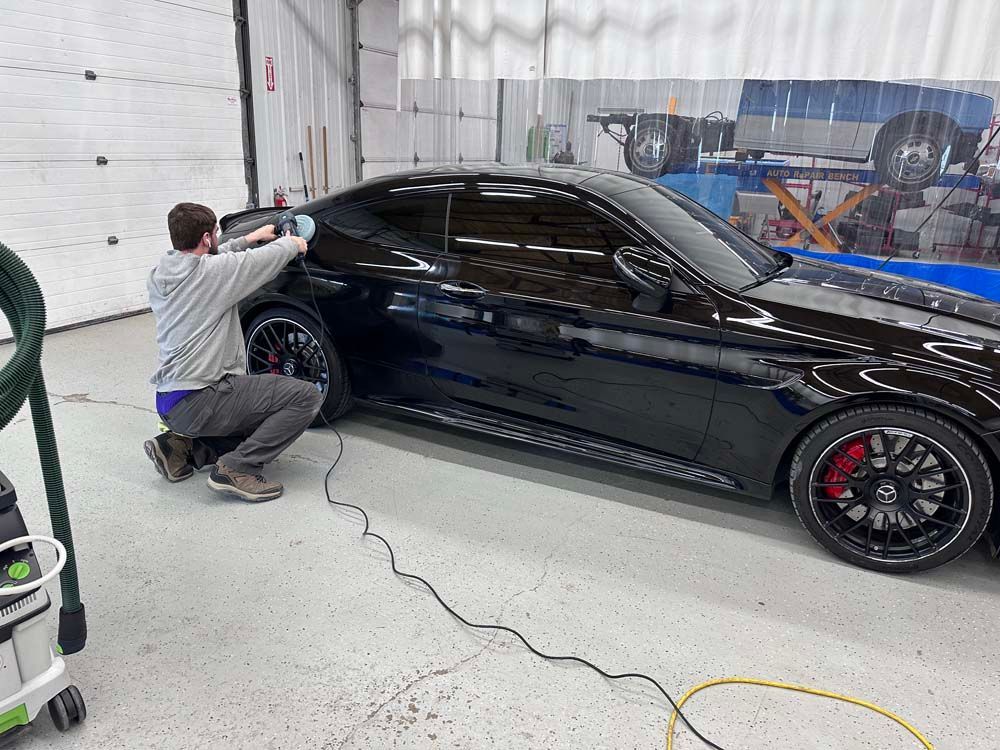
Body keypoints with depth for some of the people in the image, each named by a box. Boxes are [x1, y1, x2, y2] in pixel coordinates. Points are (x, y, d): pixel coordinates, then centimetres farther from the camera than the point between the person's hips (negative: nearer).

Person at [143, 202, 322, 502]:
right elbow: (270, 257, -2)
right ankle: (238, 468, -13)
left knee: (263, 425, 26)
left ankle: (182, 446, 13)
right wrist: (292, 243, 20)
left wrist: (250, 239, 33)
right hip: (200, 402, -9)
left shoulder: (160, 275, 9)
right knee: (306, 396, -12)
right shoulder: (213, 271, -14)